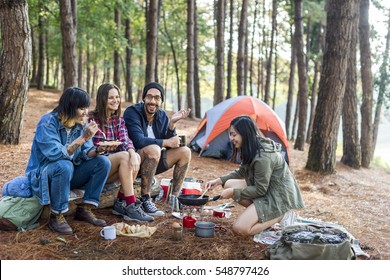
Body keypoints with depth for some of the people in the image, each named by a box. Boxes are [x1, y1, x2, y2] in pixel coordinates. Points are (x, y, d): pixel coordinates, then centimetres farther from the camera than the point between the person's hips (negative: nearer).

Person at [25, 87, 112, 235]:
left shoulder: (81, 124, -2)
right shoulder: (48, 123, -21)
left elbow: (86, 153, -3)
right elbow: (56, 154, -31)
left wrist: (99, 150, -25)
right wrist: (83, 138, -33)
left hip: (68, 173, 6)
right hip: (42, 175, -6)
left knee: (103, 162, -13)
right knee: (64, 166, -39)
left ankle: (84, 209, -6)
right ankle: (56, 216, -21)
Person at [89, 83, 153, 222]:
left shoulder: (119, 120, 10)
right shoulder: (92, 119, -6)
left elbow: (125, 140, -7)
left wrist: (132, 153, -30)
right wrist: (106, 148, -29)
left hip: (113, 167, 5)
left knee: (136, 157, -24)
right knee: (124, 156, -30)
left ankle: (120, 203, -19)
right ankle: (131, 206, -33)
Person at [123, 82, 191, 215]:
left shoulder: (162, 115, 2)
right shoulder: (132, 112, -17)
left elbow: (171, 144, -1)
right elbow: (139, 141, -29)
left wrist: (172, 123, -16)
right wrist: (166, 142, -22)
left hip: (151, 162, 7)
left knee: (185, 151, -6)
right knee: (153, 149, -36)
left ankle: (174, 197, -1)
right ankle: (145, 200, -28)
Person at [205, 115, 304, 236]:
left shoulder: (263, 157, -28)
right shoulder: (252, 149, 1)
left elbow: (260, 190, -20)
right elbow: (242, 172, 17)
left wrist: (233, 192, -14)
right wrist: (219, 180, 7)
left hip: (279, 196, -10)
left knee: (240, 228, -16)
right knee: (229, 184, 0)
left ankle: (281, 216, -4)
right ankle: (262, 214, 2)